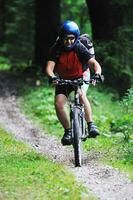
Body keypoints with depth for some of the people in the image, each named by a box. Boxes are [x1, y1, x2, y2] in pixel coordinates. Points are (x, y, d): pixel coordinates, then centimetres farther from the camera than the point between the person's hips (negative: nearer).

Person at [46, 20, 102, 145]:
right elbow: (49, 66, -32)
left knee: (81, 94, -33)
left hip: (81, 77, -2)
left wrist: (97, 74, -55)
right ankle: (68, 131, 1)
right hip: (63, 79, 2)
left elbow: (94, 63, -33)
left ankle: (91, 125, -28)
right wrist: (51, 77, -54)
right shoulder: (56, 49, -21)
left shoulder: (80, 48, -24)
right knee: (58, 104, -18)